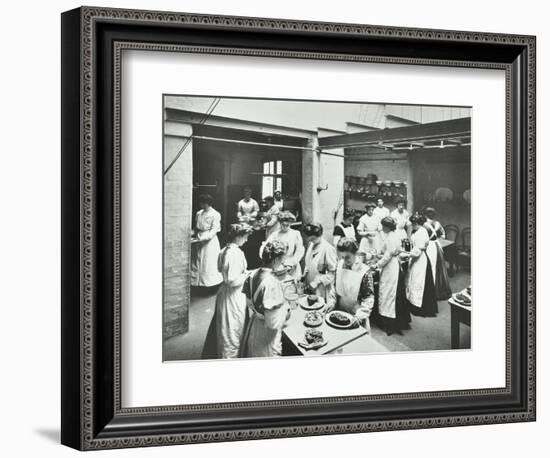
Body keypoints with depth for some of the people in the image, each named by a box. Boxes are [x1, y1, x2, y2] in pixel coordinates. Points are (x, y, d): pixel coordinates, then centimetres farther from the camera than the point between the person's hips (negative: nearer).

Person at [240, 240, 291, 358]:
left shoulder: (253, 275, -6)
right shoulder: (272, 284, -29)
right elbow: (274, 322, -27)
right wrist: (286, 310, -10)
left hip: (252, 327, 8)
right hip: (266, 335, -7)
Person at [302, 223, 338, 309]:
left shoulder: (328, 249, -19)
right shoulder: (311, 245, 4)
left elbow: (332, 272, -16)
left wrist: (316, 282, -18)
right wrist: (304, 275, 3)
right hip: (310, 289, 7)